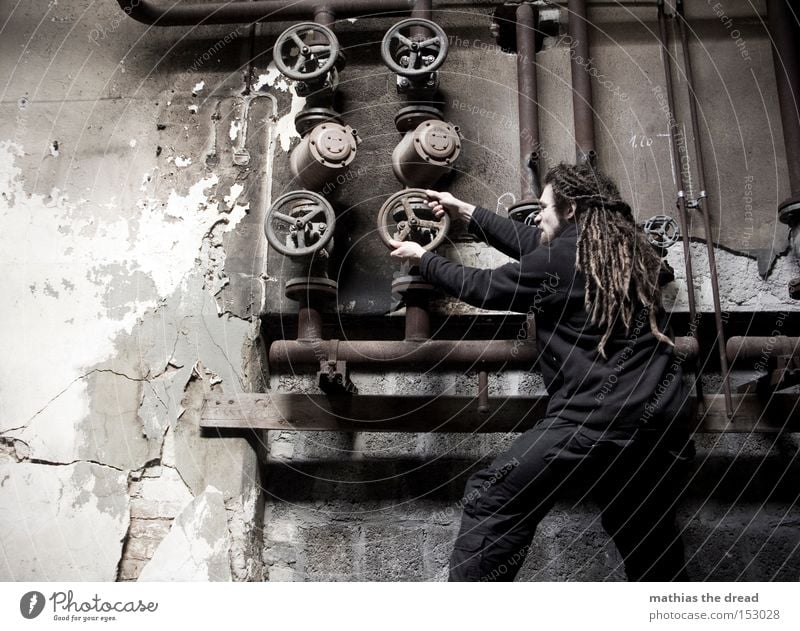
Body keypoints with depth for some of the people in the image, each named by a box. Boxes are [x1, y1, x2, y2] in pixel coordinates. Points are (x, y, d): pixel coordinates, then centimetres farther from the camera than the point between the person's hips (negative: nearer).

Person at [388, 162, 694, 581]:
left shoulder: (562, 257, -6)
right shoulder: (626, 248, 17)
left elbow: (481, 287, 6)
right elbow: (533, 244, 25)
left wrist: (422, 258, 21)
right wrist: (465, 212, 32)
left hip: (598, 416, -9)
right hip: (663, 419, 9)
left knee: (490, 503, -1)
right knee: (653, 554, 23)